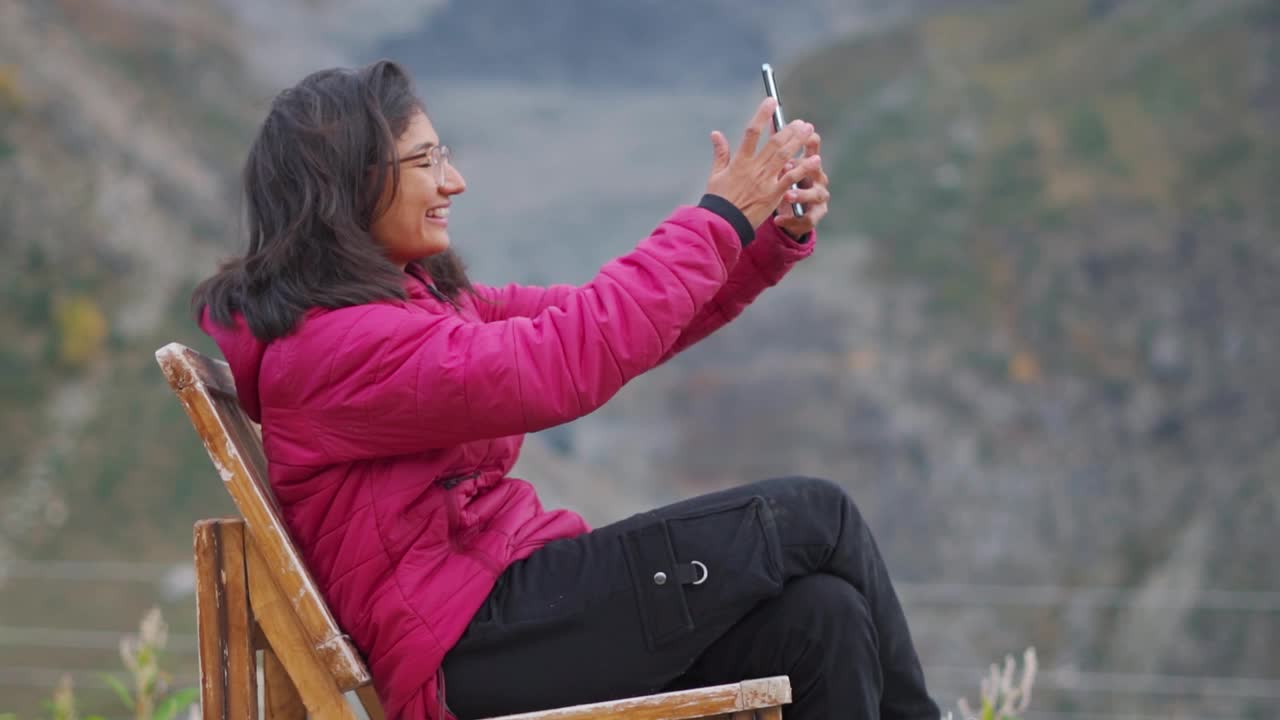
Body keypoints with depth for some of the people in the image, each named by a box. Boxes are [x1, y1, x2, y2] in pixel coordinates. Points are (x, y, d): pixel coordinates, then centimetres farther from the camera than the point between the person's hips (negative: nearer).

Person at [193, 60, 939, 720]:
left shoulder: (427, 301, 16)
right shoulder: (330, 343, -15)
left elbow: (614, 324, 15)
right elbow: (563, 363, -24)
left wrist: (775, 235, 1)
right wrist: (720, 219, -16)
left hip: (517, 606, 9)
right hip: (471, 651, -9)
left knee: (818, 616, -15)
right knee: (815, 517, -9)